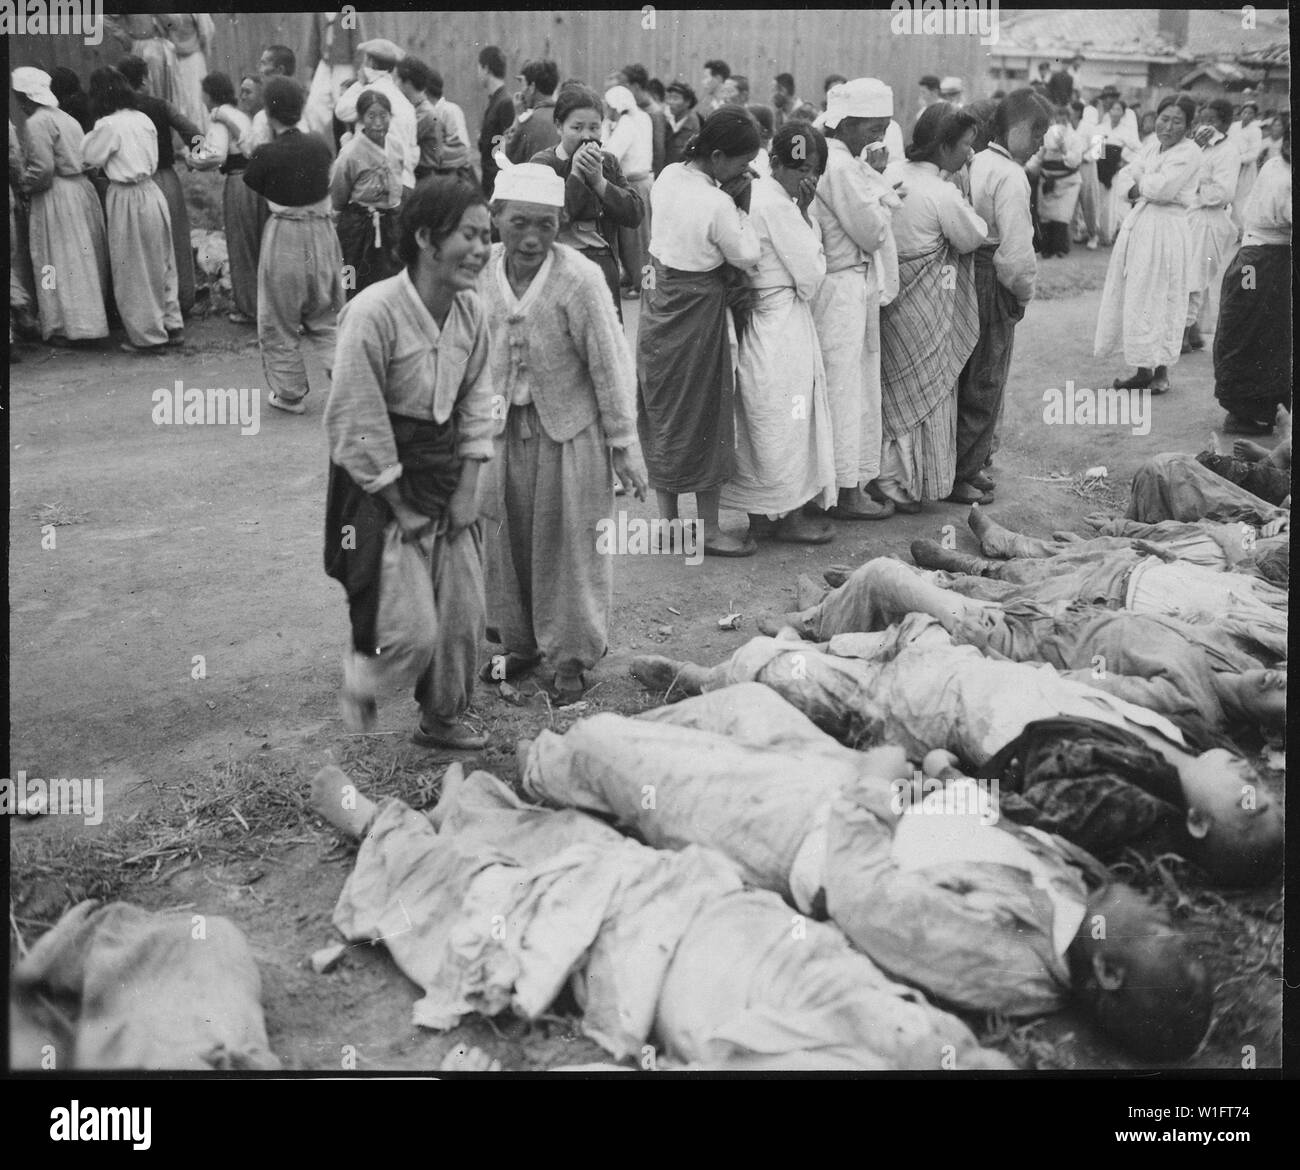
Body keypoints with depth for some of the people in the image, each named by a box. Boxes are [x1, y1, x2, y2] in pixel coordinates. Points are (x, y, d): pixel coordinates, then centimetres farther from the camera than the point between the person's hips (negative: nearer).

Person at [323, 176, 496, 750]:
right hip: (381, 482, -6)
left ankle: (443, 719, 33)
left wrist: (467, 487, 0)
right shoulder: (373, 314, -23)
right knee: (413, 630, -9)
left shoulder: (471, 310, -3)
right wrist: (398, 505, -12)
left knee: (464, 613, 10)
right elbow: (357, 422, -19)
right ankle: (359, 681, 24)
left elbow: (476, 399, 7)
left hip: (448, 474, 6)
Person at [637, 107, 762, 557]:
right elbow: (747, 255, -13)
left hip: (660, 303, 8)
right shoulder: (718, 204, -23)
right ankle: (709, 530, 15)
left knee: (663, 410, 15)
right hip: (698, 312, -7)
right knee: (703, 417, 5)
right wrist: (739, 205, -8)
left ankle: (667, 519, 26)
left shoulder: (668, 177, -2)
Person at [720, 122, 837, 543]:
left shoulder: (756, 194, 11)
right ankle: (784, 515, 12)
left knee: (762, 420, 15)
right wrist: (806, 212, -9)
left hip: (761, 316, 10)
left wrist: (804, 213, 2)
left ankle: (761, 512, 25)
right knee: (783, 419, 1)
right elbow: (810, 273, -14)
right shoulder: (778, 206, -19)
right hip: (781, 322, -10)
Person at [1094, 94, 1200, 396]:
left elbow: (1163, 188, -21)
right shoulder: (1152, 145, 12)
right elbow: (1125, 175, 10)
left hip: (1166, 229, -8)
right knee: (1135, 299, 10)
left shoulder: (1189, 153, -11)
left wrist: (1141, 182, -3)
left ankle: (1161, 373, 8)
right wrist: (1134, 190, -10)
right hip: (1139, 224, 8)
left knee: (1160, 300, -2)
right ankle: (1143, 370, 19)